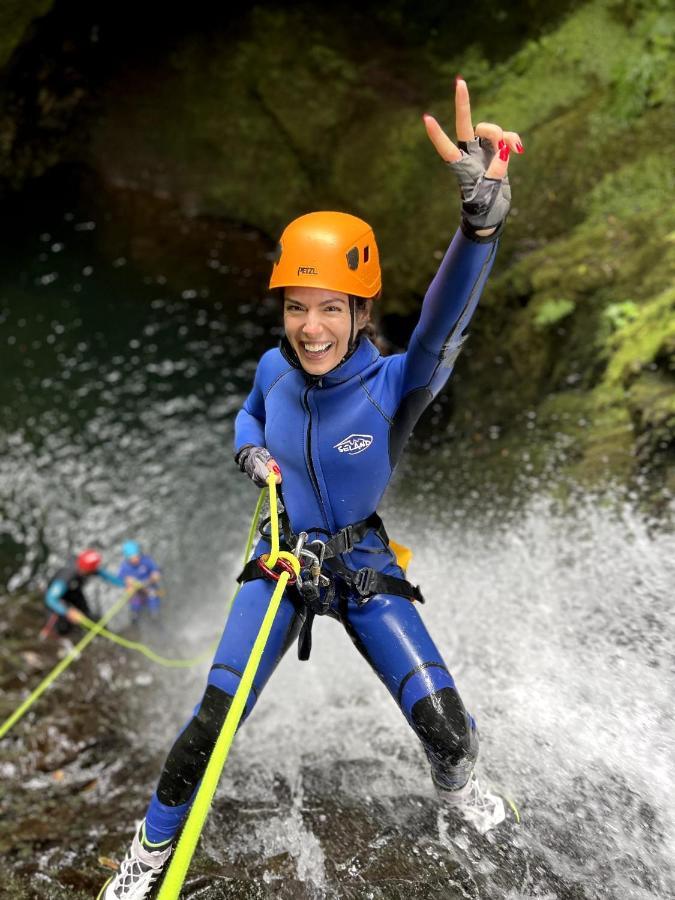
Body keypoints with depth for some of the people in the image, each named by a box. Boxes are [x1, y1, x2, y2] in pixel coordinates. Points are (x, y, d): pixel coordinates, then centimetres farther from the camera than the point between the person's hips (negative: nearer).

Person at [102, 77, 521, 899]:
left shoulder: (393, 386, -23)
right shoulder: (275, 367, -10)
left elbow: (442, 327, -46)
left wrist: (481, 213, -63)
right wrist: (250, 449, -8)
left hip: (363, 568, -2)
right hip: (280, 560, 2)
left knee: (445, 725, -6)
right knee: (211, 721, -5)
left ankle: (455, 781, 34)